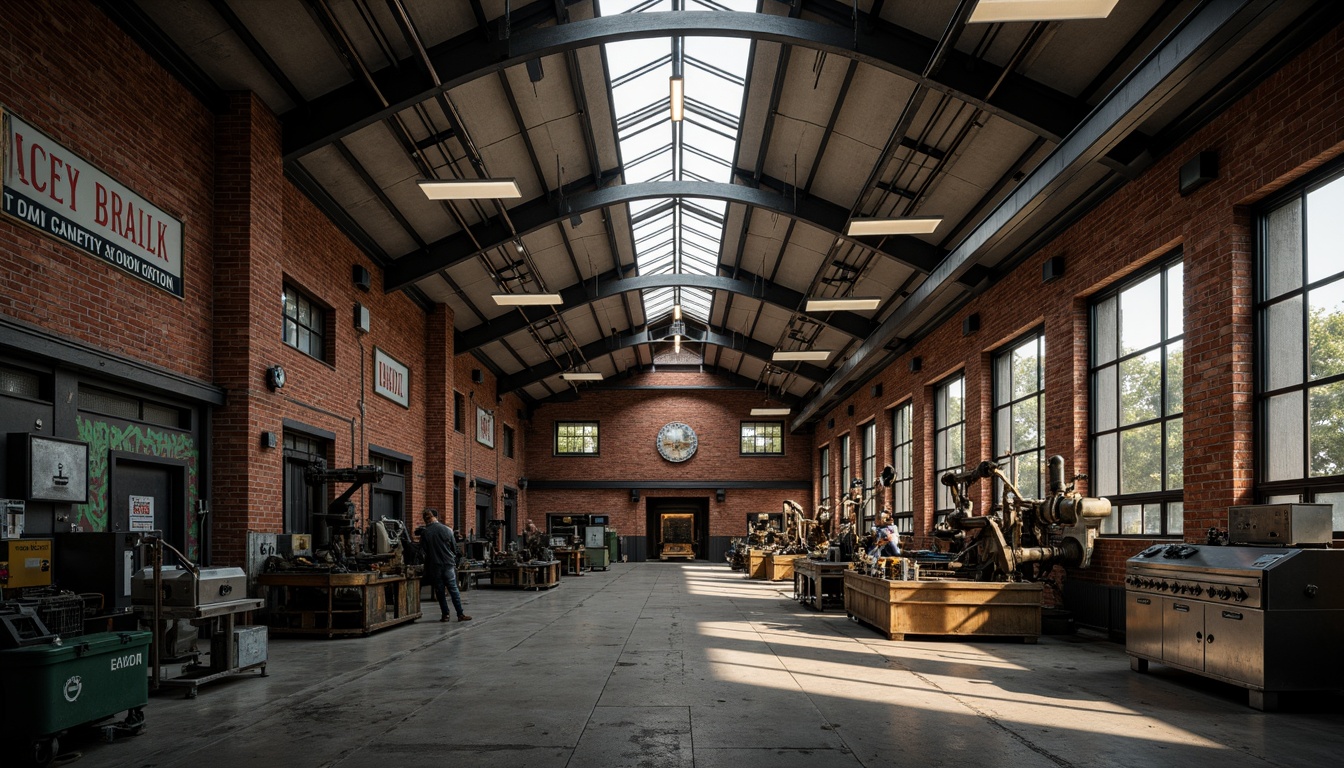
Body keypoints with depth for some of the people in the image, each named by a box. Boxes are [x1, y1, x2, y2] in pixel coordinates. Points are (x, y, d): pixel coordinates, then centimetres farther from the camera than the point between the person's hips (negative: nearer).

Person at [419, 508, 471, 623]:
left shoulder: (424, 533, -6)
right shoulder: (447, 530, -2)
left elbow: (423, 550, -1)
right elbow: (454, 547, 4)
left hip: (434, 566, -1)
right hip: (448, 564, 1)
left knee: (439, 591, 8)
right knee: (454, 590, 4)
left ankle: (446, 614, 7)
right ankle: (460, 614, 1)